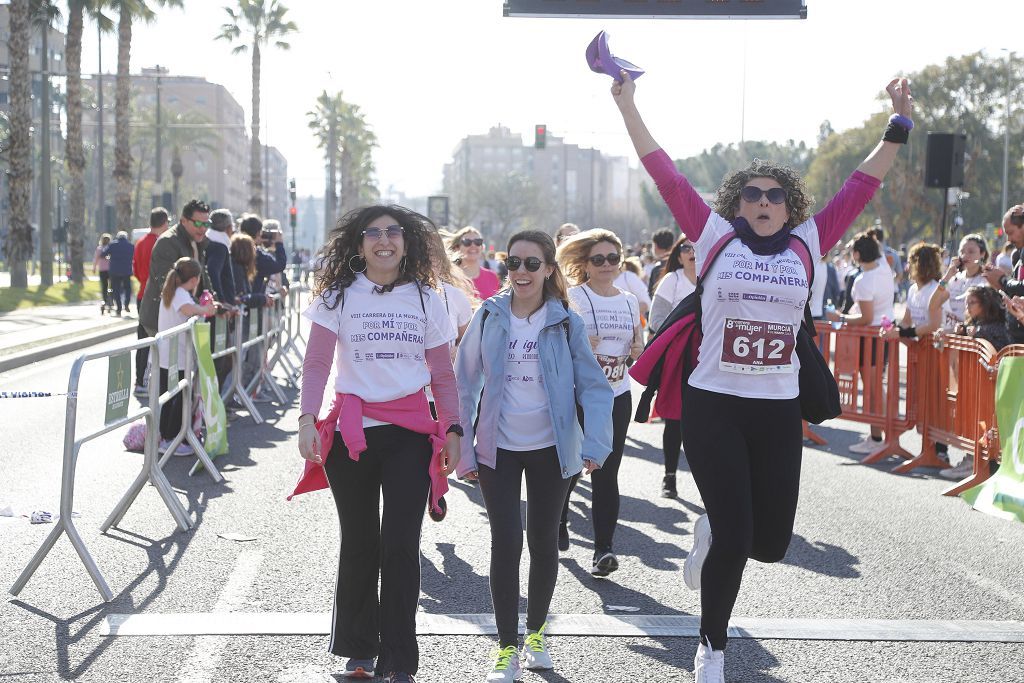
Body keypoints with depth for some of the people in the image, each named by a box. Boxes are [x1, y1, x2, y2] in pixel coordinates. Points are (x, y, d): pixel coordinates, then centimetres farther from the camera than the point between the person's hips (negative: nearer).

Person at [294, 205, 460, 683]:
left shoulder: (426, 299, 7)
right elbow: (316, 364, -2)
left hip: (410, 434, 0)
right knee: (359, 545, 9)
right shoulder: (339, 296, 3)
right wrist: (307, 419, -14)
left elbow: (442, 375, 10)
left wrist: (452, 430, 4)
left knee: (401, 547, -4)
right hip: (351, 433, 0)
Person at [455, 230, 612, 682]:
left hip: (550, 448, 0)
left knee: (543, 541, 12)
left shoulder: (566, 322, -5)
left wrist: (596, 444, -19)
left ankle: (536, 633, 30)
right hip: (498, 449, 0)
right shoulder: (489, 315, -3)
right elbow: (465, 384, 1)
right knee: (505, 543, -4)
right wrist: (464, 450, -3)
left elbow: (593, 386, -6)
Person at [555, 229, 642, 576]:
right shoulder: (574, 297, -4)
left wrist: (638, 349, 0)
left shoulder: (630, 301, 10)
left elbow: (638, 346, 21)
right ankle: (558, 521, 34)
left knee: (607, 473, -1)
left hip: (617, 395, 3)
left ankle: (603, 547, -1)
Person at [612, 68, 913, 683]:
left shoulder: (808, 244, 5)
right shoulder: (714, 237, 0)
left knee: (771, 542, 5)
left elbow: (862, 186, 7)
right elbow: (666, 174, -1)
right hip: (714, 406, -3)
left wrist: (900, 125, 3)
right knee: (734, 539, -2)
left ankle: (715, 533, 41)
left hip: (779, 410, 3)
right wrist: (627, 102, -4)